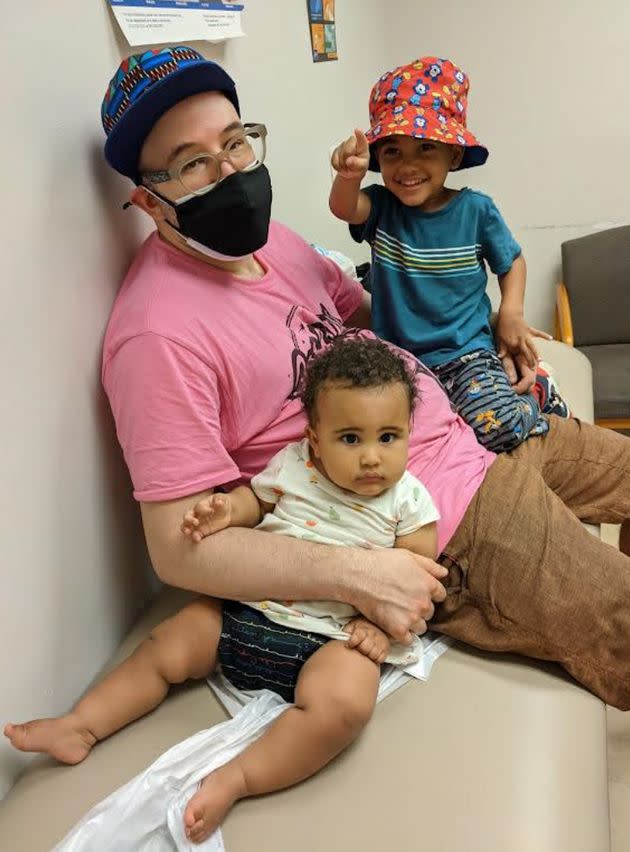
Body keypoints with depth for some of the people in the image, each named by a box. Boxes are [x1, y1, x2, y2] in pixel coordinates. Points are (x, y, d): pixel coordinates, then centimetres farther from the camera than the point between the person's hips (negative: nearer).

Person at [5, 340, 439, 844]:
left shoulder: (408, 499, -1)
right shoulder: (292, 466, 4)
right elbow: (254, 498, 15)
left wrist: (382, 622, -15)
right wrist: (226, 509, -8)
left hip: (331, 637, -3)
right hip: (244, 614, 4)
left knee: (345, 704, -32)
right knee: (162, 649, 2)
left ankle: (235, 780, -25)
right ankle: (80, 726, 15)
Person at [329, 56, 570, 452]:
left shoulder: (476, 210, -4)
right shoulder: (381, 207, -4)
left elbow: (512, 261, 12)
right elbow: (345, 208, -27)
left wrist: (512, 311, -5)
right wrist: (349, 177, -51)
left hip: (466, 353, -3)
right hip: (397, 358, 3)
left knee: (497, 427, -26)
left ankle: (534, 391, 11)